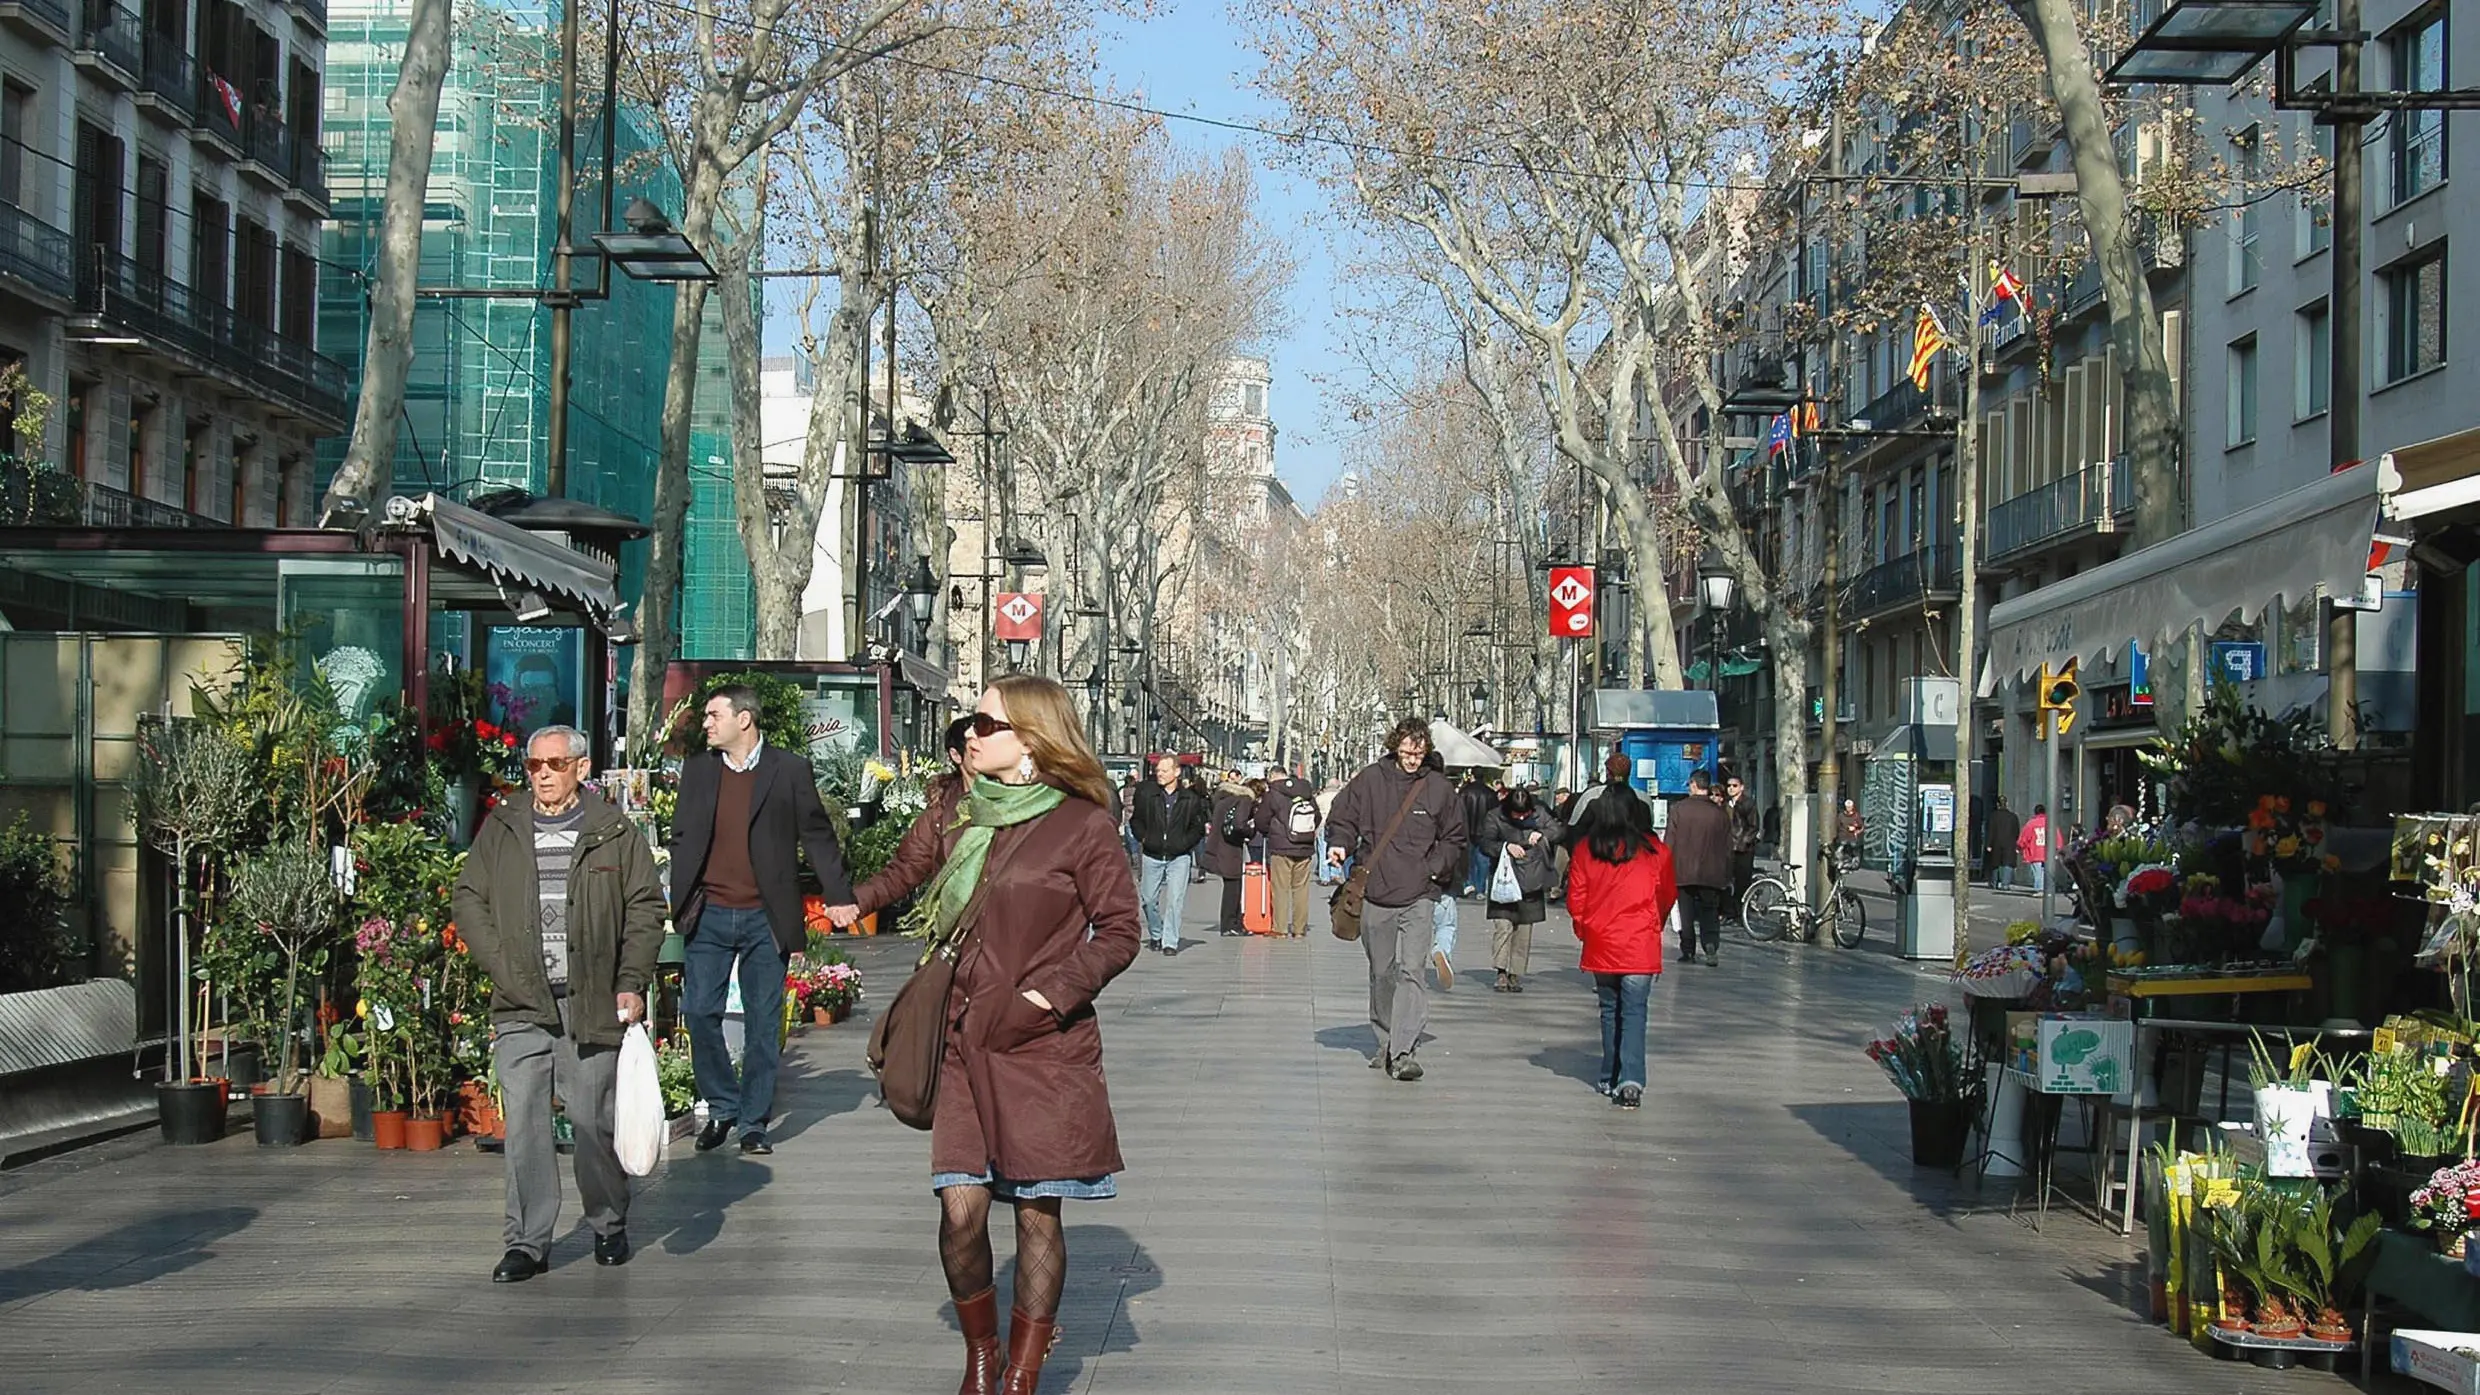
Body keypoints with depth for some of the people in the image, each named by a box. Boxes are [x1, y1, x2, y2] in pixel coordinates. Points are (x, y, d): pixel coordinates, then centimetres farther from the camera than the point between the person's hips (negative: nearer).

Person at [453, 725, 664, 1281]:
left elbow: (646, 908, 6)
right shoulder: (499, 831, 11)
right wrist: (502, 967, -2)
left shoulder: (615, 833, 5)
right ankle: (528, 1243, 4)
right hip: (521, 1006, 2)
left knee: (594, 1121, 4)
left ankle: (609, 1226, 22)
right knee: (523, 1124, -3)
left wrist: (632, 984, -3)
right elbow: (468, 901, 11)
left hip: (593, 1003, -1)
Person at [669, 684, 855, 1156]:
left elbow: (817, 837, 4)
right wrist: (678, 904, 7)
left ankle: (754, 1122, 12)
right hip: (709, 915, 2)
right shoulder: (697, 769, 9)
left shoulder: (790, 771, 0)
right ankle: (722, 1106, 15)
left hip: (765, 918, -2)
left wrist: (839, 897, -2)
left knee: (763, 1022, 3)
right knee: (700, 1012, -3)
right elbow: (682, 839, 14)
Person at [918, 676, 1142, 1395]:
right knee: (960, 1209, -3)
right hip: (966, 1043, 4)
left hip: (1045, 1046, -4)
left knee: (1037, 1212, 2)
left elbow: (1119, 932, -4)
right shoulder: (964, 822, 11)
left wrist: (1041, 998, -12)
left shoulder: (1082, 823, -6)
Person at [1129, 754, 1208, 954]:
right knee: (1148, 899, 9)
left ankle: (1170, 942, -2)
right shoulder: (1146, 794, 1)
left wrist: (1184, 843, -6)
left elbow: (1198, 827, 7)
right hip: (1152, 856, 2)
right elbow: (1136, 820, 12)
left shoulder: (1190, 799, -1)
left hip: (1179, 857, -2)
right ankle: (1156, 934, 32)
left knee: (1175, 900, -9)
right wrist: (1143, 838, -1)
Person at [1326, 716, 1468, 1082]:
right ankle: (1385, 1044, 26)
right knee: (1381, 972, 13)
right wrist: (1339, 845, -9)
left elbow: (1454, 839, 14)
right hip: (1375, 894, 2)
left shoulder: (1439, 788, 3)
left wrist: (1435, 867, -1)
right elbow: (1342, 819, 11)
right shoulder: (1369, 780, 2)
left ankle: (1403, 1051, -17)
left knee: (1410, 971, -13)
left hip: (1419, 896, -2)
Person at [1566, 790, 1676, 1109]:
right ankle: (1631, 1081, -18)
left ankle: (1610, 1079, 21)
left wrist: (1584, 929, 19)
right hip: (1641, 945, -1)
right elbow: (1669, 895, 12)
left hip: (1601, 944, 1)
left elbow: (1575, 899, 3)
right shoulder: (1654, 850, 0)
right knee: (1634, 1012, -4)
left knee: (1610, 1010, 16)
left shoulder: (1584, 850, 1)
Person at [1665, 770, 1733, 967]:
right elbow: (1727, 849, 6)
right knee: (1709, 912, 8)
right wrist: (1726, 876, 14)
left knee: (1686, 915, 7)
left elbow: (1669, 842, -3)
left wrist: (1666, 869, 5)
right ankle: (1711, 945, -12)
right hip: (1711, 874, 1)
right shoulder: (1720, 813, 2)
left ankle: (1688, 951, 8)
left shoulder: (1678, 809, -4)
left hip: (1683, 872, -1)